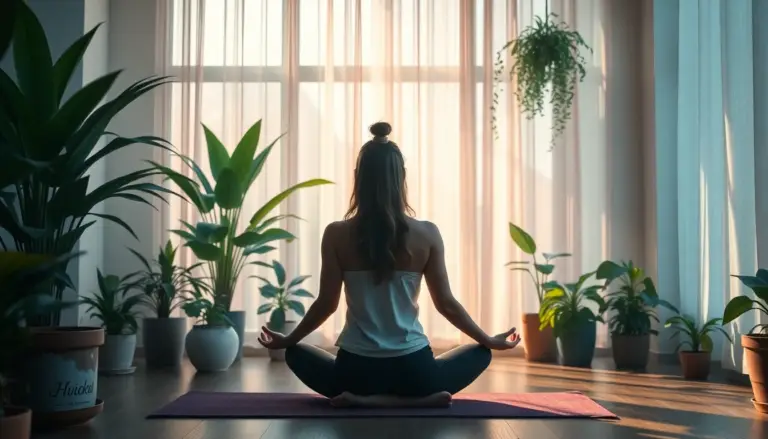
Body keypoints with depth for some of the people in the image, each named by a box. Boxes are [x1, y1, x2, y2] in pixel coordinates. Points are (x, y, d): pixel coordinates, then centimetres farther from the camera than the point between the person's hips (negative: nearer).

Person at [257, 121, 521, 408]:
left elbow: (327, 304, -2)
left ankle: (363, 399, 3)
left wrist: (286, 340, 17)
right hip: (412, 370, 0)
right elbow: (446, 303, -1)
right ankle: (415, 399, 0)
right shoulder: (427, 234, -7)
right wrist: (490, 340, 16)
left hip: (356, 371, 0)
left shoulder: (336, 235, -7)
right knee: (480, 353, 26)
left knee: (295, 353, 30)